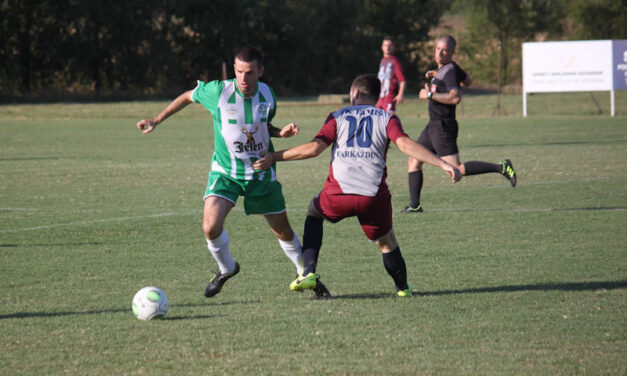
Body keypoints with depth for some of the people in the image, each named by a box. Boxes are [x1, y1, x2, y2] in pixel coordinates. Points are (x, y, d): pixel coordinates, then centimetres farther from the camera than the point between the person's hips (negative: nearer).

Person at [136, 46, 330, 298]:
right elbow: (188, 97, 3)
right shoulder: (218, 91, -18)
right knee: (211, 227, -21)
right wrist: (156, 121, 6)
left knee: (283, 231, 9)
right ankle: (226, 269, 9)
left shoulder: (267, 94, -8)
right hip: (225, 171, -2)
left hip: (262, 171, 2)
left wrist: (281, 133, -9)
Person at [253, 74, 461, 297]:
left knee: (314, 213, 29)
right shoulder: (387, 119, 11)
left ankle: (309, 272, 15)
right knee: (387, 242, 21)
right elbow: (405, 144, -6)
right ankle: (403, 288, 29)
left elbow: (314, 147, 0)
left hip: (339, 193, 0)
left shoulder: (338, 117, 12)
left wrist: (274, 158, 7)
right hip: (374, 195, 0)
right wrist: (443, 164, -10)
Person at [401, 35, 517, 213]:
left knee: (457, 169, -16)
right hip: (434, 125, 10)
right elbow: (468, 81, 31)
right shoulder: (450, 68, 12)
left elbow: (455, 97, -31)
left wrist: (429, 94, -22)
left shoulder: (449, 71, -17)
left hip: (443, 128, -10)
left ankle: (501, 167, -13)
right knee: (413, 162, 12)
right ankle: (414, 205, 13)